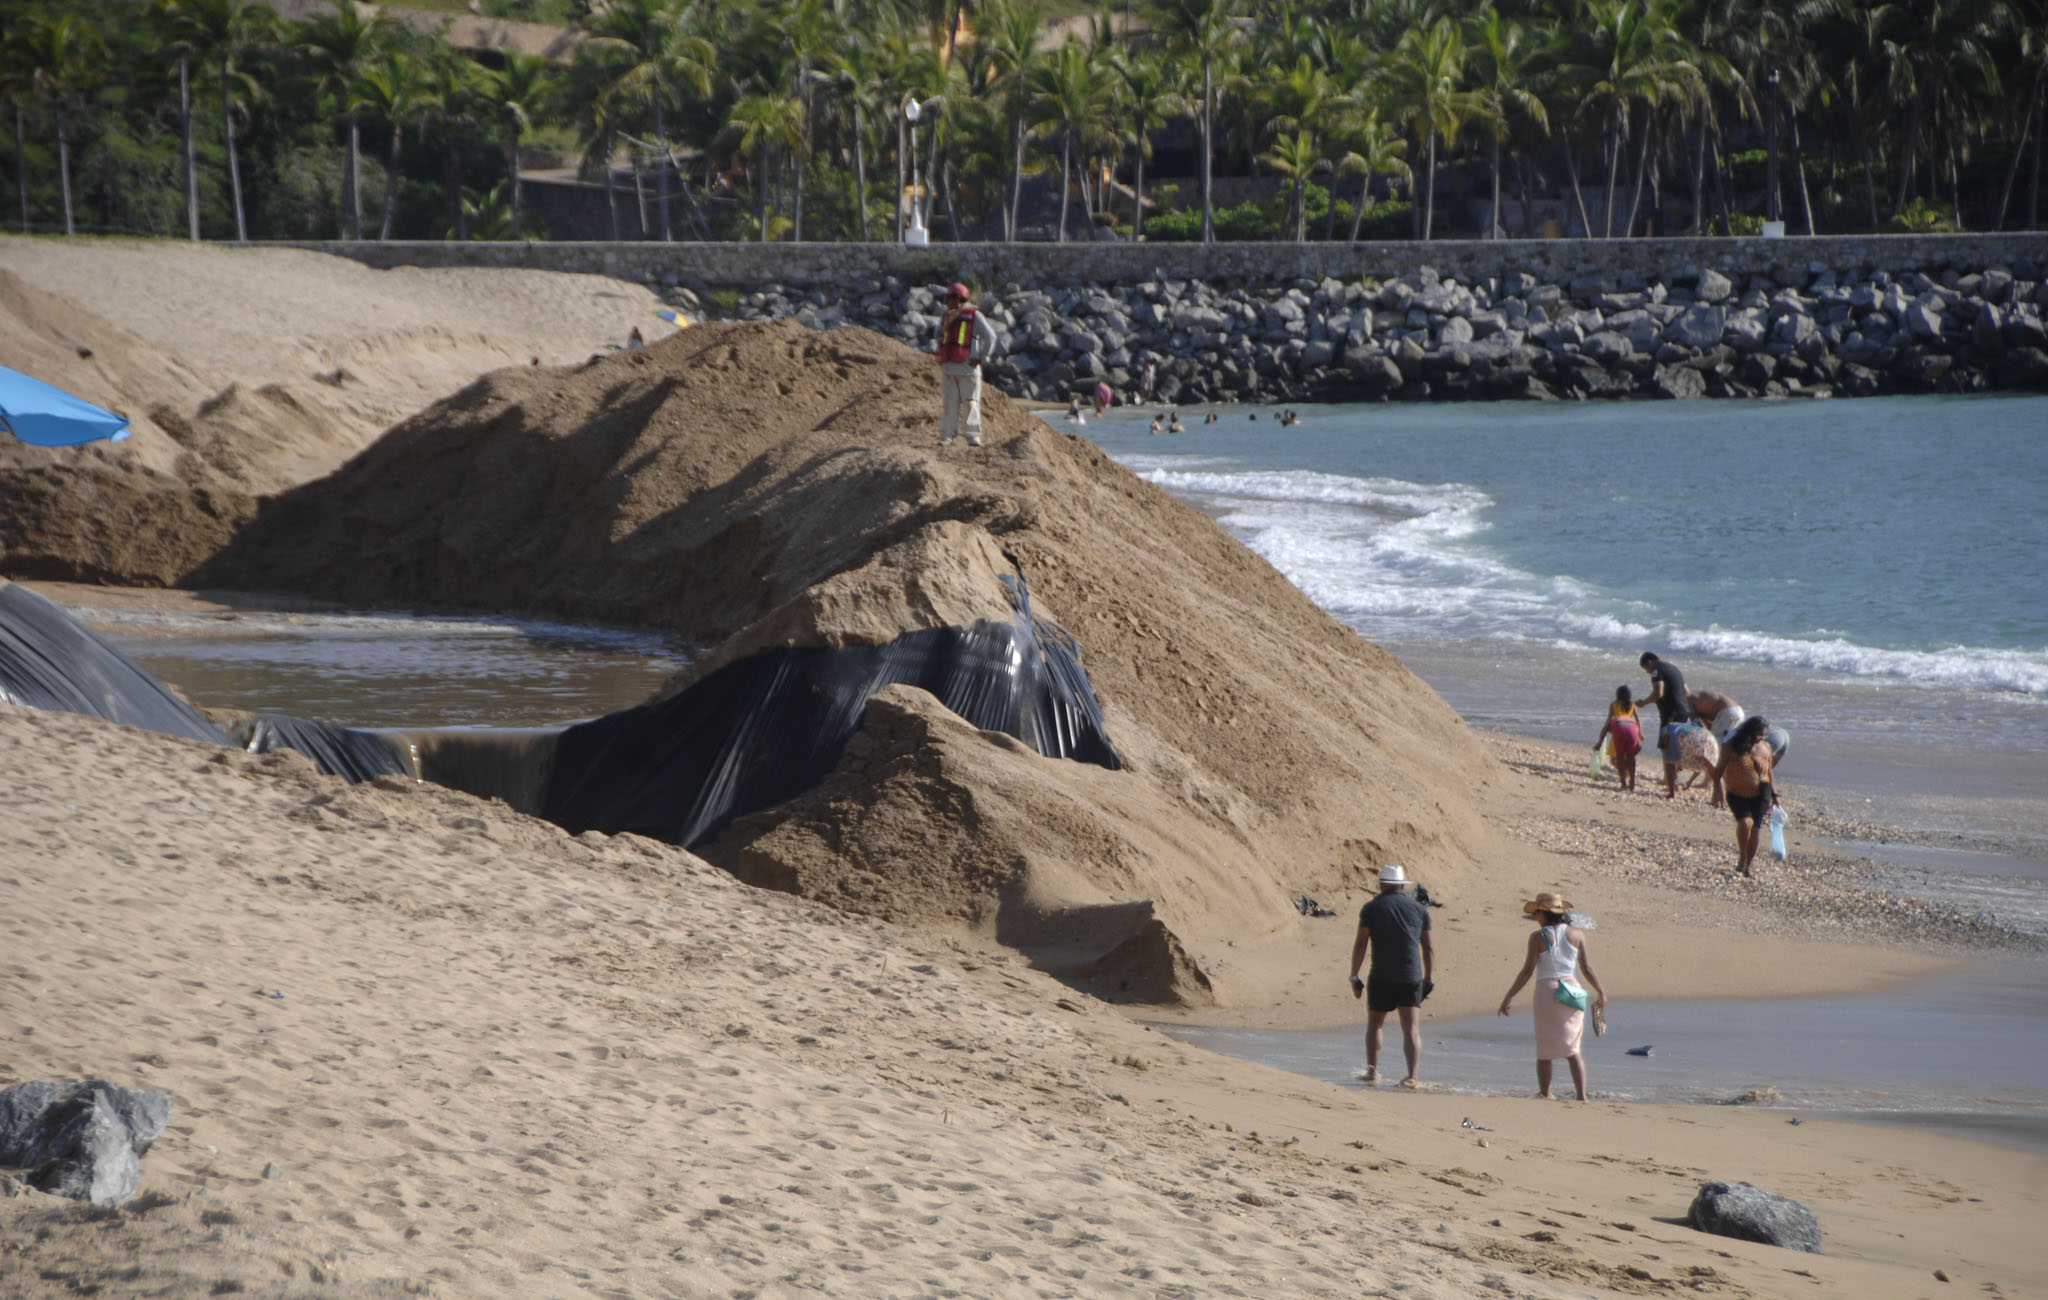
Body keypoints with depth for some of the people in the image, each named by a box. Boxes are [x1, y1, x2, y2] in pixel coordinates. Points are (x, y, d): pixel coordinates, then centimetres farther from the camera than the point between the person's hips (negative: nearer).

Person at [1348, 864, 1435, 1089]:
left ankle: (1372, 1070, 15)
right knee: (1410, 1029, 2)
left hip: (1381, 977, -1)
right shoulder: (1419, 909, 8)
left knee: (1374, 1024, 17)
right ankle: (1412, 1076, -11)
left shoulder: (1371, 908, 1)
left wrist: (1354, 977, 1)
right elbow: (1428, 949, 9)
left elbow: (1360, 944, -4)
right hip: (1411, 977, 1)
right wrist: (1428, 980, 16)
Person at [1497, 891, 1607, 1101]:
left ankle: (1544, 1095, 7)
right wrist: (1601, 993, 15)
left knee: (1544, 1052, 9)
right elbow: (1587, 969, 3)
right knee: (1572, 1049, 8)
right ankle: (1582, 1094, -6)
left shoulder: (1538, 938, -5)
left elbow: (1527, 971, -8)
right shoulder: (1576, 934, 3)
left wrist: (1509, 996, -2)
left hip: (1547, 993, -3)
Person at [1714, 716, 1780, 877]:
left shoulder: (1765, 747, 4)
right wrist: (1718, 788, -12)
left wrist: (1773, 794, 17)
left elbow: (1769, 772, 15)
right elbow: (1719, 769, 0)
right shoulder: (1731, 747, -6)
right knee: (1745, 822, -24)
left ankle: (1749, 864, 17)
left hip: (1759, 795, 3)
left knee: (1755, 828, 1)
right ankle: (1742, 856, -4)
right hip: (1737, 795, -3)